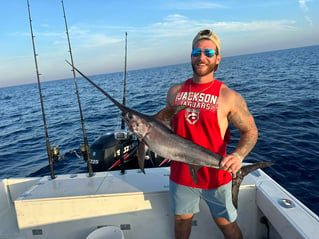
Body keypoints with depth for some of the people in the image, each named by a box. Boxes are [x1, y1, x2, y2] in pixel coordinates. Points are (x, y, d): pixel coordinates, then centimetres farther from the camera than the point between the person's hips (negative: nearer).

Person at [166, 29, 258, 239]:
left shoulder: (229, 96, -10)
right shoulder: (175, 91, 2)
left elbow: (250, 131, -7)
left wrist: (238, 155, -25)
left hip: (216, 176, -3)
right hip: (181, 173, 4)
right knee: (181, 219, 23)